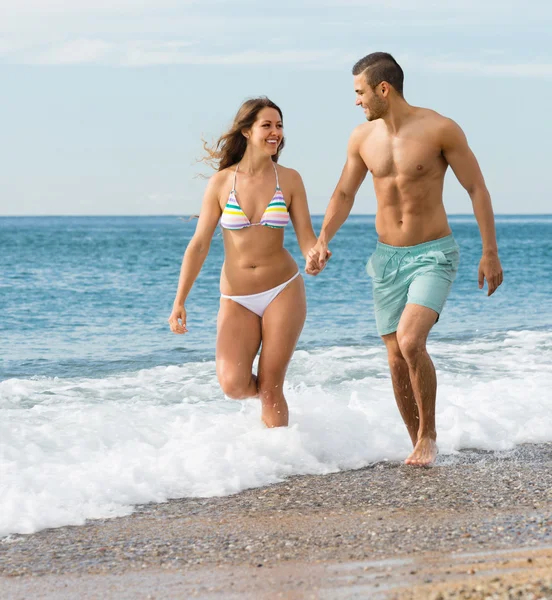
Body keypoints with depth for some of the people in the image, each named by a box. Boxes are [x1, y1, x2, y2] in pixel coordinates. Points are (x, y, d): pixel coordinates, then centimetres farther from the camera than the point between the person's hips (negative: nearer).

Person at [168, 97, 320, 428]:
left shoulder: (289, 179, -2)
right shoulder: (222, 182, -3)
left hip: (283, 291, 0)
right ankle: (266, 395, 20)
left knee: (269, 387, -3)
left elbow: (307, 238, -3)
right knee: (233, 383, -15)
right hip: (237, 298, 0)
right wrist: (180, 301, -5)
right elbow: (199, 244, -1)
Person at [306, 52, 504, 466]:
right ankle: (418, 445, 20)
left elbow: (477, 189, -7)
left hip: (433, 256, -5)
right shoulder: (363, 138, 3)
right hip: (387, 259, 5)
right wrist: (322, 241, -1)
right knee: (397, 360, 4)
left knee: (411, 342, -24)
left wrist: (490, 253, -9)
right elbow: (344, 194, 14)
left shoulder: (440, 129, -12)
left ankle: (428, 435, -5)